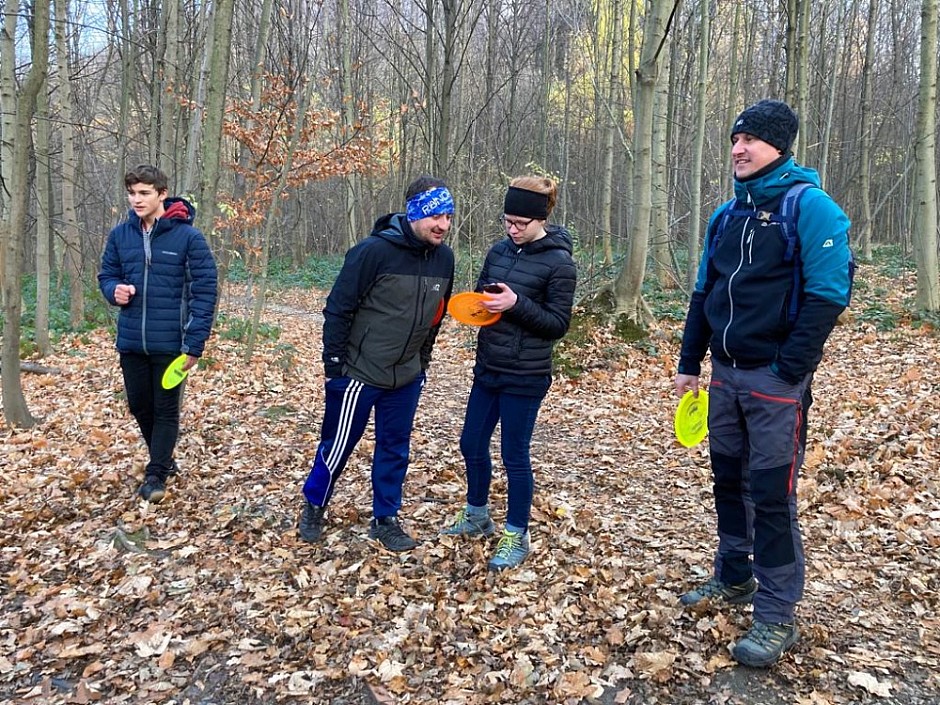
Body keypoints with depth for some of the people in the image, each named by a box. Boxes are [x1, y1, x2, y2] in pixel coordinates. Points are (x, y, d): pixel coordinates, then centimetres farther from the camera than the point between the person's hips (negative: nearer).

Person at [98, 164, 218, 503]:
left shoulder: (188, 236, -10)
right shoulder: (120, 235, 3)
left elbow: (205, 290, -11)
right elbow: (106, 274, 16)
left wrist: (194, 343, -15)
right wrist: (114, 290, -10)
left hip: (170, 343, -5)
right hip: (131, 341, 5)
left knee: (166, 409, 7)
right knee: (139, 406, 16)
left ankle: (156, 474, 20)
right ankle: (163, 459, 38)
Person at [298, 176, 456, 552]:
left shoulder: (444, 258, 0)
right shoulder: (374, 250, -19)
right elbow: (338, 307, -14)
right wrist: (334, 363, -12)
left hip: (407, 378, 5)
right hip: (359, 373, -5)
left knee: (395, 449, 13)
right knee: (338, 445, 9)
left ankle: (385, 519, 29)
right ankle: (314, 507, 32)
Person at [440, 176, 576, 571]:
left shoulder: (558, 262, -12)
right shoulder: (499, 251, 6)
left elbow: (558, 325, -12)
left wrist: (516, 304, -24)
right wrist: (477, 303, -6)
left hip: (524, 377, -7)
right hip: (487, 369, 7)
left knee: (514, 456, 3)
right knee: (472, 445, 16)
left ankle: (516, 538, 22)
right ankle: (477, 516, 38)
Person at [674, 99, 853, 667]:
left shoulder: (809, 206, -10)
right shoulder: (727, 214, 12)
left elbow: (828, 294, -16)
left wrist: (788, 370, -19)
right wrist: (690, 362, 13)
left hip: (776, 380, -6)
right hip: (727, 375, 7)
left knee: (772, 495, 0)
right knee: (729, 481, 16)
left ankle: (777, 617, 14)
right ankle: (734, 578, 35)